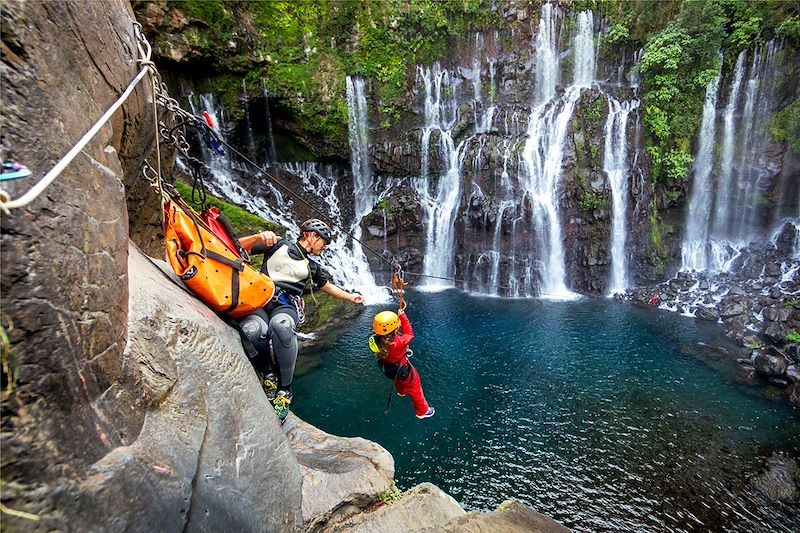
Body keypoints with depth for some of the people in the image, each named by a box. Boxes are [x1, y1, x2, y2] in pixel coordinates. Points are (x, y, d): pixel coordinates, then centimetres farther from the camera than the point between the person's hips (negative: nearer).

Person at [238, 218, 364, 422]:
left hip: (287, 306, 2)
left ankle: (284, 389, -22)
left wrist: (350, 297, 47)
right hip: (260, 299, -2)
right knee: (252, 329, -38)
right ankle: (268, 374, -7)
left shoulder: (312, 267, 24)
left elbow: (328, 286, 40)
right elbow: (239, 249, 8)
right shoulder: (278, 245, 12)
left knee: (281, 325, -38)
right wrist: (258, 237, -11)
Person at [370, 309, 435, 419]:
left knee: (399, 379, 41)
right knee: (415, 389, 19)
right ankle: (422, 411, 40)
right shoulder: (397, 343, -45)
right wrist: (403, 317, -22)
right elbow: (409, 334, -27)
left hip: (387, 367, 7)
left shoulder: (377, 338, -27)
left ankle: (401, 391, 73)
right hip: (401, 369, -7)